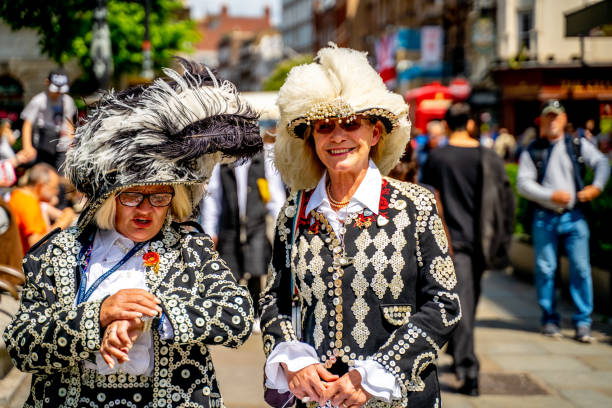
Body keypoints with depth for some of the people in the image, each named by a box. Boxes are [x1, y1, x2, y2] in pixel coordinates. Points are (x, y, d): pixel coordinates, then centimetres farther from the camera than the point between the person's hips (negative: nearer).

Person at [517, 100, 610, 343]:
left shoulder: (578, 145, 10)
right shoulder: (532, 152, 6)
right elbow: (523, 183, -2)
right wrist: (551, 195, -13)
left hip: (574, 217, 0)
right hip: (544, 219, 0)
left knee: (581, 268, -5)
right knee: (545, 268, 2)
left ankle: (583, 322, 2)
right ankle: (550, 319, 16)